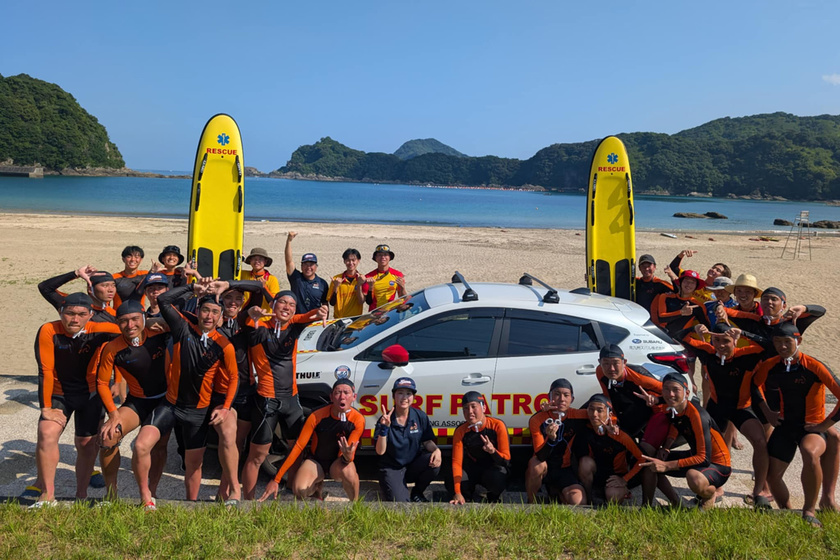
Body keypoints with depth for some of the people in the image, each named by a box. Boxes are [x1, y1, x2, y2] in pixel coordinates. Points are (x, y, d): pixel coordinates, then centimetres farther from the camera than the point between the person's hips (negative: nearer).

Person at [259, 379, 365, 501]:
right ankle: (316, 486, 9)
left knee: (348, 471, -38)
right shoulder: (317, 416, -20)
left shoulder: (358, 420, -20)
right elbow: (298, 446, -19)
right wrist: (276, 480, -22)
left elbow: (350, 452, -21)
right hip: (315, 460, 1)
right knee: (299, 490, -30)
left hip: (338, 461, -1)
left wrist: (348, 456, -49)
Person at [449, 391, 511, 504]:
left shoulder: (498, 425, -20)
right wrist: (457, 493, -27)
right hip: (472, 467, 2)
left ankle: (494, 499, 1)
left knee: (497, 480, -37)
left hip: (494, 466, -2)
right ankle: (468, 496, 10)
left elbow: (506, 459, -19)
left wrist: (493, 451, -44)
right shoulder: (461, 430, -13)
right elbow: (456, 462, -16)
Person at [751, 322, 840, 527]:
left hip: (811, 427, -5)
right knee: (772, 475, 1)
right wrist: (766, 411, 10)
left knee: (810, 453, -38)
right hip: (785, 425, 5)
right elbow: (756, 384, 19)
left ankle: (809, 511, -19)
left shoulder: (814, 367, -18)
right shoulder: (770, 366, -3)